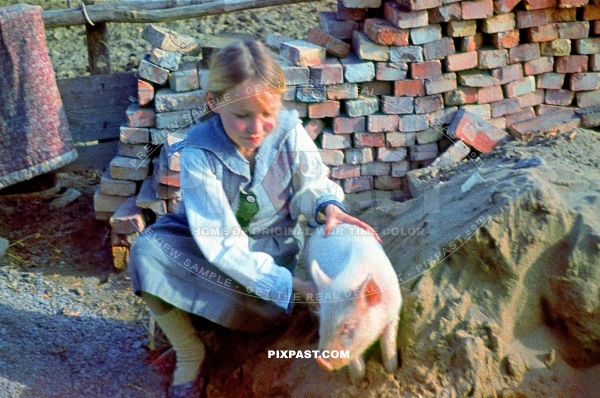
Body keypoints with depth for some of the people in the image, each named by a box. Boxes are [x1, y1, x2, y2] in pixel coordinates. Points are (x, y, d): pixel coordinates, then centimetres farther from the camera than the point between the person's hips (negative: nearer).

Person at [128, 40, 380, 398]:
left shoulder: (288, 129, -20)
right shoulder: (200, 153, -27)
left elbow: (312, 183, -2)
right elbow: (221, 242, -30)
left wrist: (328, 205, -28)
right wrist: (288, 284, -37)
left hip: (272, 245, 2)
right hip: (217, 251, -1)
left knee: (269, 314, -29)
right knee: (148, 252, -31)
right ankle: (191, 355, -11)